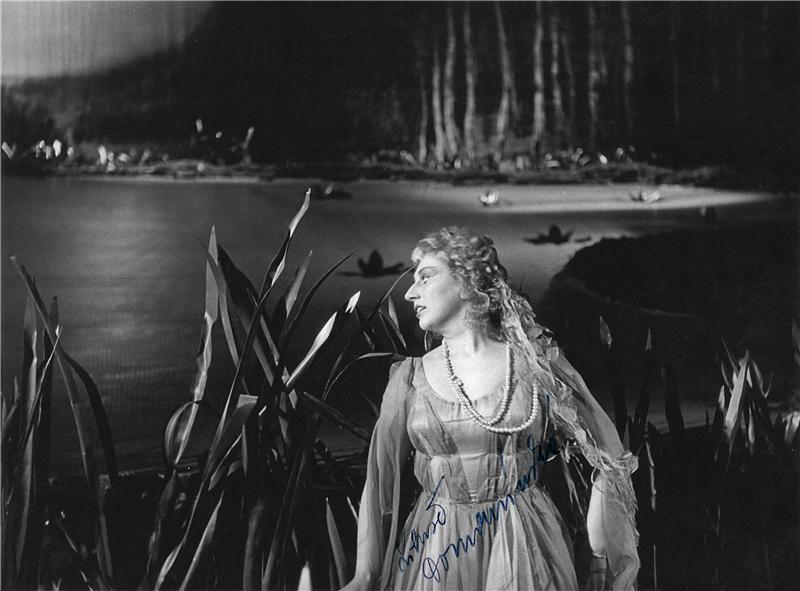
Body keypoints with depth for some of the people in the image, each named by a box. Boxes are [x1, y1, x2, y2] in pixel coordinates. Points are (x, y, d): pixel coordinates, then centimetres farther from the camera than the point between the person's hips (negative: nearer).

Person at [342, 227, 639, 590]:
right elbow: (379, 481, 3)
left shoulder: (534, 364, -3)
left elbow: (608, 459, 2)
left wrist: (601, 561, -1)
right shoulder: (410, 379, 2)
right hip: (436, 553, 2)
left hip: (523, 547, -1)